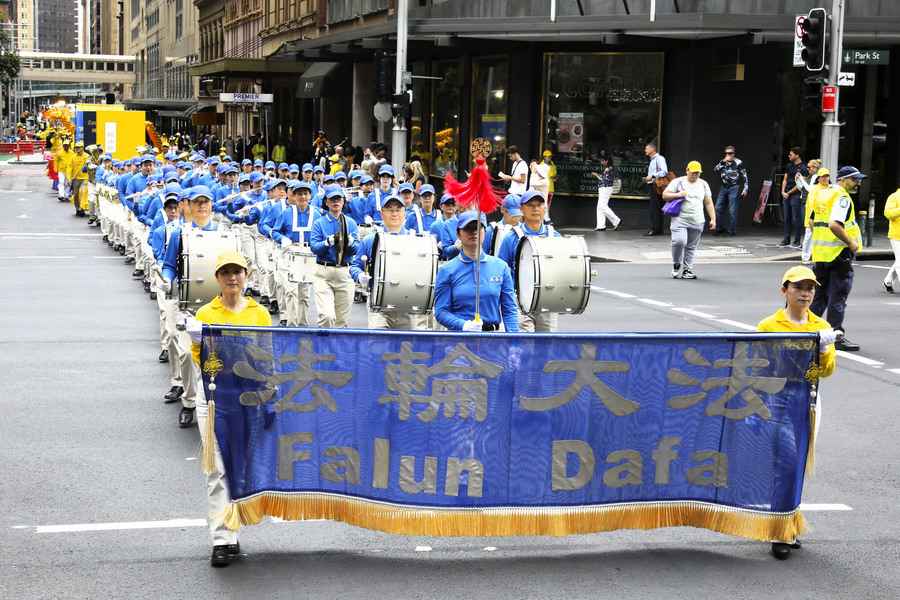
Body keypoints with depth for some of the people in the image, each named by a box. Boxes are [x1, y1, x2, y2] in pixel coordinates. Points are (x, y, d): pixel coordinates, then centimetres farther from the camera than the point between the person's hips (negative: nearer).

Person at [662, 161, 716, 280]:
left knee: (691, 247, 3)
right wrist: (677, 195, -14)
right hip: (680, 219, -4)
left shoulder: (703, 184, 14)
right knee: (679, 241, -21)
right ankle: (676, 265, -1)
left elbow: (709, 203, 16)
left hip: (697, 222, 4)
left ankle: (687, 269, 11)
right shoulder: (677, 182, 3)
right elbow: (664, 195, 1)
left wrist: (713, 219, 8)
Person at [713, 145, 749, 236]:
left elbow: (745, 176, -2)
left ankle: (732, 230, 1)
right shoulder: (723, 162, 13)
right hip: (724, 188, 6)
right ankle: (720, 228, 16)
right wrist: (723, 162, -13)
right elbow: (715, 170, -2)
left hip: (734, 188, -6)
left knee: (732, 210, -6)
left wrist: (745, 189, -7)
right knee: (718, 208, 4)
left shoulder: (738, 163, -3)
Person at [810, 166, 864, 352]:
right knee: (838, 296, -3)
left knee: (820, 294, 16)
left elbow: (813, 223, 20)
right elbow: (834, 225, -26)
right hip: (839, 252, -8)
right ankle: (836, 334, 0)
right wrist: (851, 242, -17)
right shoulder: (843, 198, -13)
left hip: (820, 252, 8)